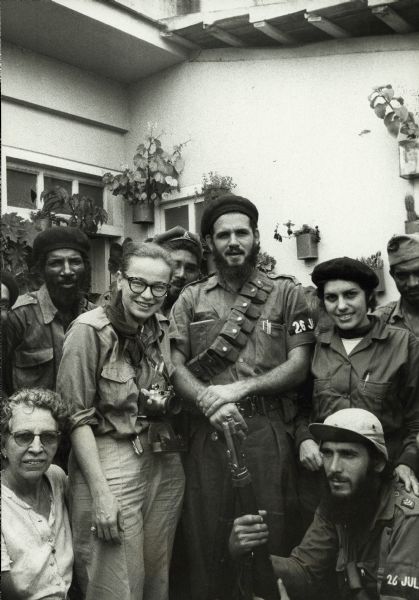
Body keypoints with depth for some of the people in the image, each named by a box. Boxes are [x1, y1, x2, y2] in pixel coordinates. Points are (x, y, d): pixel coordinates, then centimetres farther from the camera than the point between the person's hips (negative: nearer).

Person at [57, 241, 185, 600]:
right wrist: (100, 492, -15)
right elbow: (78, 417, -12)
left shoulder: (164, 328, 5)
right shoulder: (90, 330, -12)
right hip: (110, 461, -6)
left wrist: (161, 404, -1)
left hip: (164, 461, 6)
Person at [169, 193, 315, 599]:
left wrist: (239, 388, -13)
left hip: (268, 430, -1)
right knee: (206, 539, 9)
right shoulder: (190, 299, 11)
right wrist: (209, 400, -15)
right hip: (207, 431, 2)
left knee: (271, 540, 4)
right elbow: (176, 367, 4)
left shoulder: (286, 293, 6)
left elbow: (298, 366, 0)